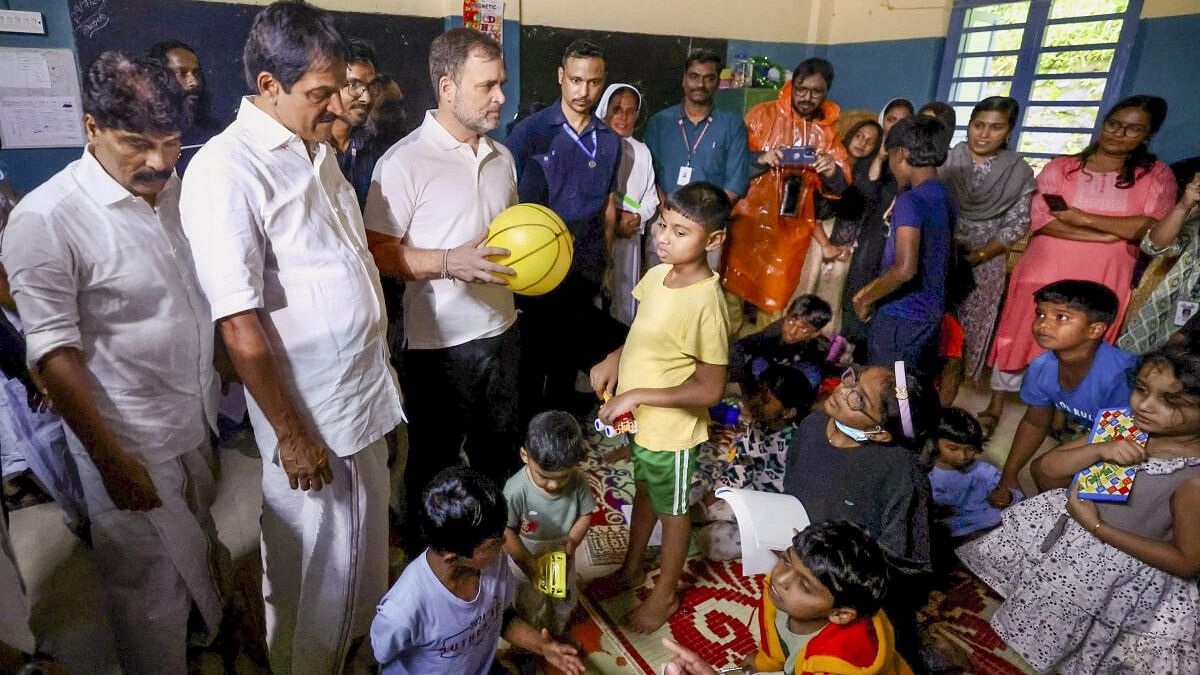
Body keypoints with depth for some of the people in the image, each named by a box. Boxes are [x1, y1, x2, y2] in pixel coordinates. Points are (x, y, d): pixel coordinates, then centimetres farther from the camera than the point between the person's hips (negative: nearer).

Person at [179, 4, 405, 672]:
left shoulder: (320, 149, 7)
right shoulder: (226, 170, -18)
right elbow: (240, 324, -20)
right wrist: (291, 434, -16)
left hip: (367, 386, 8)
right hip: (309, 409, -8)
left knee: (367, 535, 24)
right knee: (314, 555, 12)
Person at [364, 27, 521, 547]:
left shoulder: (502, 156, 8)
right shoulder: (404, 162, -14)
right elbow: (377, 252, -14)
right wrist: (451, 261, -26)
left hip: (501, 330, 6)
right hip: (440, 344, -6)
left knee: (500, 454, 22)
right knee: (434, 464, 13)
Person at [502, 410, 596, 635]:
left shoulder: (577, 483, -26)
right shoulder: (516, 490, -35)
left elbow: (585, 515, -10)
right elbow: (506, 532, -24)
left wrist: (571, 543, -23)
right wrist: (528, 563, -22)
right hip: (527, 560, -3)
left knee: (564, 603, 28)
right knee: (531, 609, 21)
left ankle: (559, 635, 59)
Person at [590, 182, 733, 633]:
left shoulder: (707, 303, -29)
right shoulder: (656, 275, -6)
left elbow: (710, 390, -25)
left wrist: (637, 395, -26)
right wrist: (613, 360, -5)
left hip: (671, 428, -7)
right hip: (639, 419, 7)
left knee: (670, 510, 16)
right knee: (643, 493, 27)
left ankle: (665, 593, 41)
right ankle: (632, 569, 51)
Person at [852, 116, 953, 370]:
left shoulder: (910, 201, -18)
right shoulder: (943, 197, 9)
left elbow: (904, 269, -29)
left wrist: (865, 299, -12)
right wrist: (873, 290, 14)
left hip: (901, 317, -8)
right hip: (930, 313, 8)